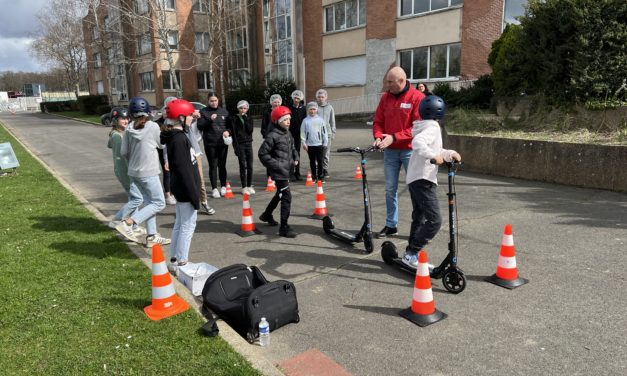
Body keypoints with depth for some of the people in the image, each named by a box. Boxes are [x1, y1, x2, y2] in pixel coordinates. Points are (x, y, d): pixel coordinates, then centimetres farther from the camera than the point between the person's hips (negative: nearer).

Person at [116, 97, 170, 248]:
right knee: (159, 203, 3)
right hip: (148, 172, -6)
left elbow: (124, 152, 3)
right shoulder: (153, 126, -12)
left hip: (134, 172, 7)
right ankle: (128, 223, -8)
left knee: (149, 202, 16)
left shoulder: (129, 129, 1)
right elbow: (162, 145, 1)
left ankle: (151, 236, 18)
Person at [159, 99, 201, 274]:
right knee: (188, 225, -2)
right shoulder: (179, 139, -20)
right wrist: (194, 195, -20)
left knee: (180, 224, 16)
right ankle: (181, 263, 6)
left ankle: (174, 260, 26)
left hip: (180, 188, 10)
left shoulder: (175, 136, 11)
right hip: (186, 190, -10)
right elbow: (184, 171, -23)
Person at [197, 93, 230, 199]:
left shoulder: (224, 111, 10)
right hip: (210, 143, -2)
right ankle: (214, 188, 6)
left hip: (223, 143, 2)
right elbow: (200, 126, -5)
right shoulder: (203, 112, 2)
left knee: (222, 165, 9)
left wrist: (227, 131, -7)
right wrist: (210, 120, -19)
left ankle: (223, 186, 19)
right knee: (213, 166, 0)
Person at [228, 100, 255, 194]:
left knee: (250, 166, 3)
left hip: (248, 144, 3)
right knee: (243, 166, -4)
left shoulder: (249, 119, 10)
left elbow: (250, 130, -5)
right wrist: (236, 147, -12)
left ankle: (249, 186, 14)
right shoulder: (234, 119, 0)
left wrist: (245, 119, -9)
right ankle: (244, 187, 3)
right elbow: (233, 133, -5)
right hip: (239, 144, -3)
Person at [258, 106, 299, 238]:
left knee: (280, 194, 23)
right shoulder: (273, 136, -16)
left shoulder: (288, 134, 10)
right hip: (278, 171, -9)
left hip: (286, 170, 9)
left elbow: (292, 148, 25)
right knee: (286, 197, -11)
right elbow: (262, 154, -15)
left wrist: (295, 158, 7)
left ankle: (267, 215, 44)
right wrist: (276, 165, -17)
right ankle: (284, 227, -3)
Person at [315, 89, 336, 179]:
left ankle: (325, 170, 13)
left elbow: (332, 121, 13)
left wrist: (333, 132, 10)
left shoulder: (329, 107, 9)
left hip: (327, 133, 2)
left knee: (326, 153, 4)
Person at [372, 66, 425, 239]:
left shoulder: (417, 97, -9)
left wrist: (394, 137, -20)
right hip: (390, 151, 5)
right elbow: (378, 121, 9)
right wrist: (378, 136, -12)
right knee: (390, 189, 9)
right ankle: (391, 225, 19)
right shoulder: (385, 97, 7)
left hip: (409, 150, -5)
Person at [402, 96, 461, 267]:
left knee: (419, 218, 17)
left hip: (414, 178, 10)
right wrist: (433, 155, -36)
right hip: (423, 179, -10)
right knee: (434, 220, -11)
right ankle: (412, 253, -9)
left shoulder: (424, 126, 19)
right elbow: (417, 142, -31)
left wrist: (450, 154, 15)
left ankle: (410, 254, 23)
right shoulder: (432, 127, -10)